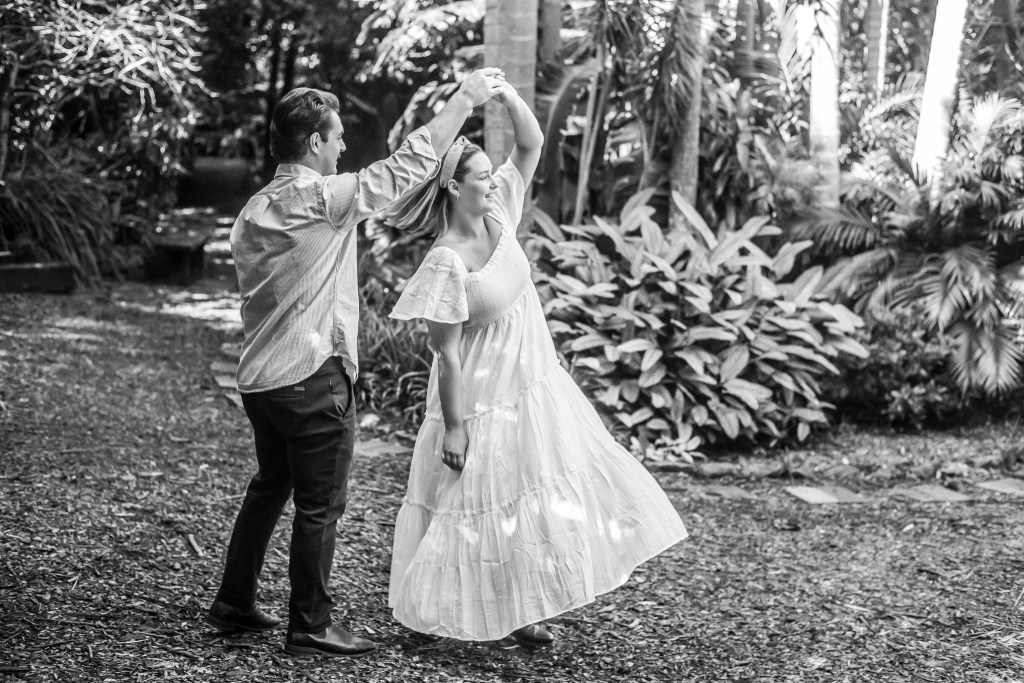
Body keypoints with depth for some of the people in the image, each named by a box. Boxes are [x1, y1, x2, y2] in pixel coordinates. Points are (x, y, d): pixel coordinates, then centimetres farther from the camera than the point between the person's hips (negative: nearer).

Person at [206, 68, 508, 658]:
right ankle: (311, 626, 10)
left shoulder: (254, 211, 10)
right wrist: (465, 100, -7)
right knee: (320, 506, 2)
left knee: (269, 488, 21)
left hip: (261, 378, 9)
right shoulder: (324, 199, -16)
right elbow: (409, 166, -14)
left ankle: (235, 603, 29)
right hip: (314, 379, -9)